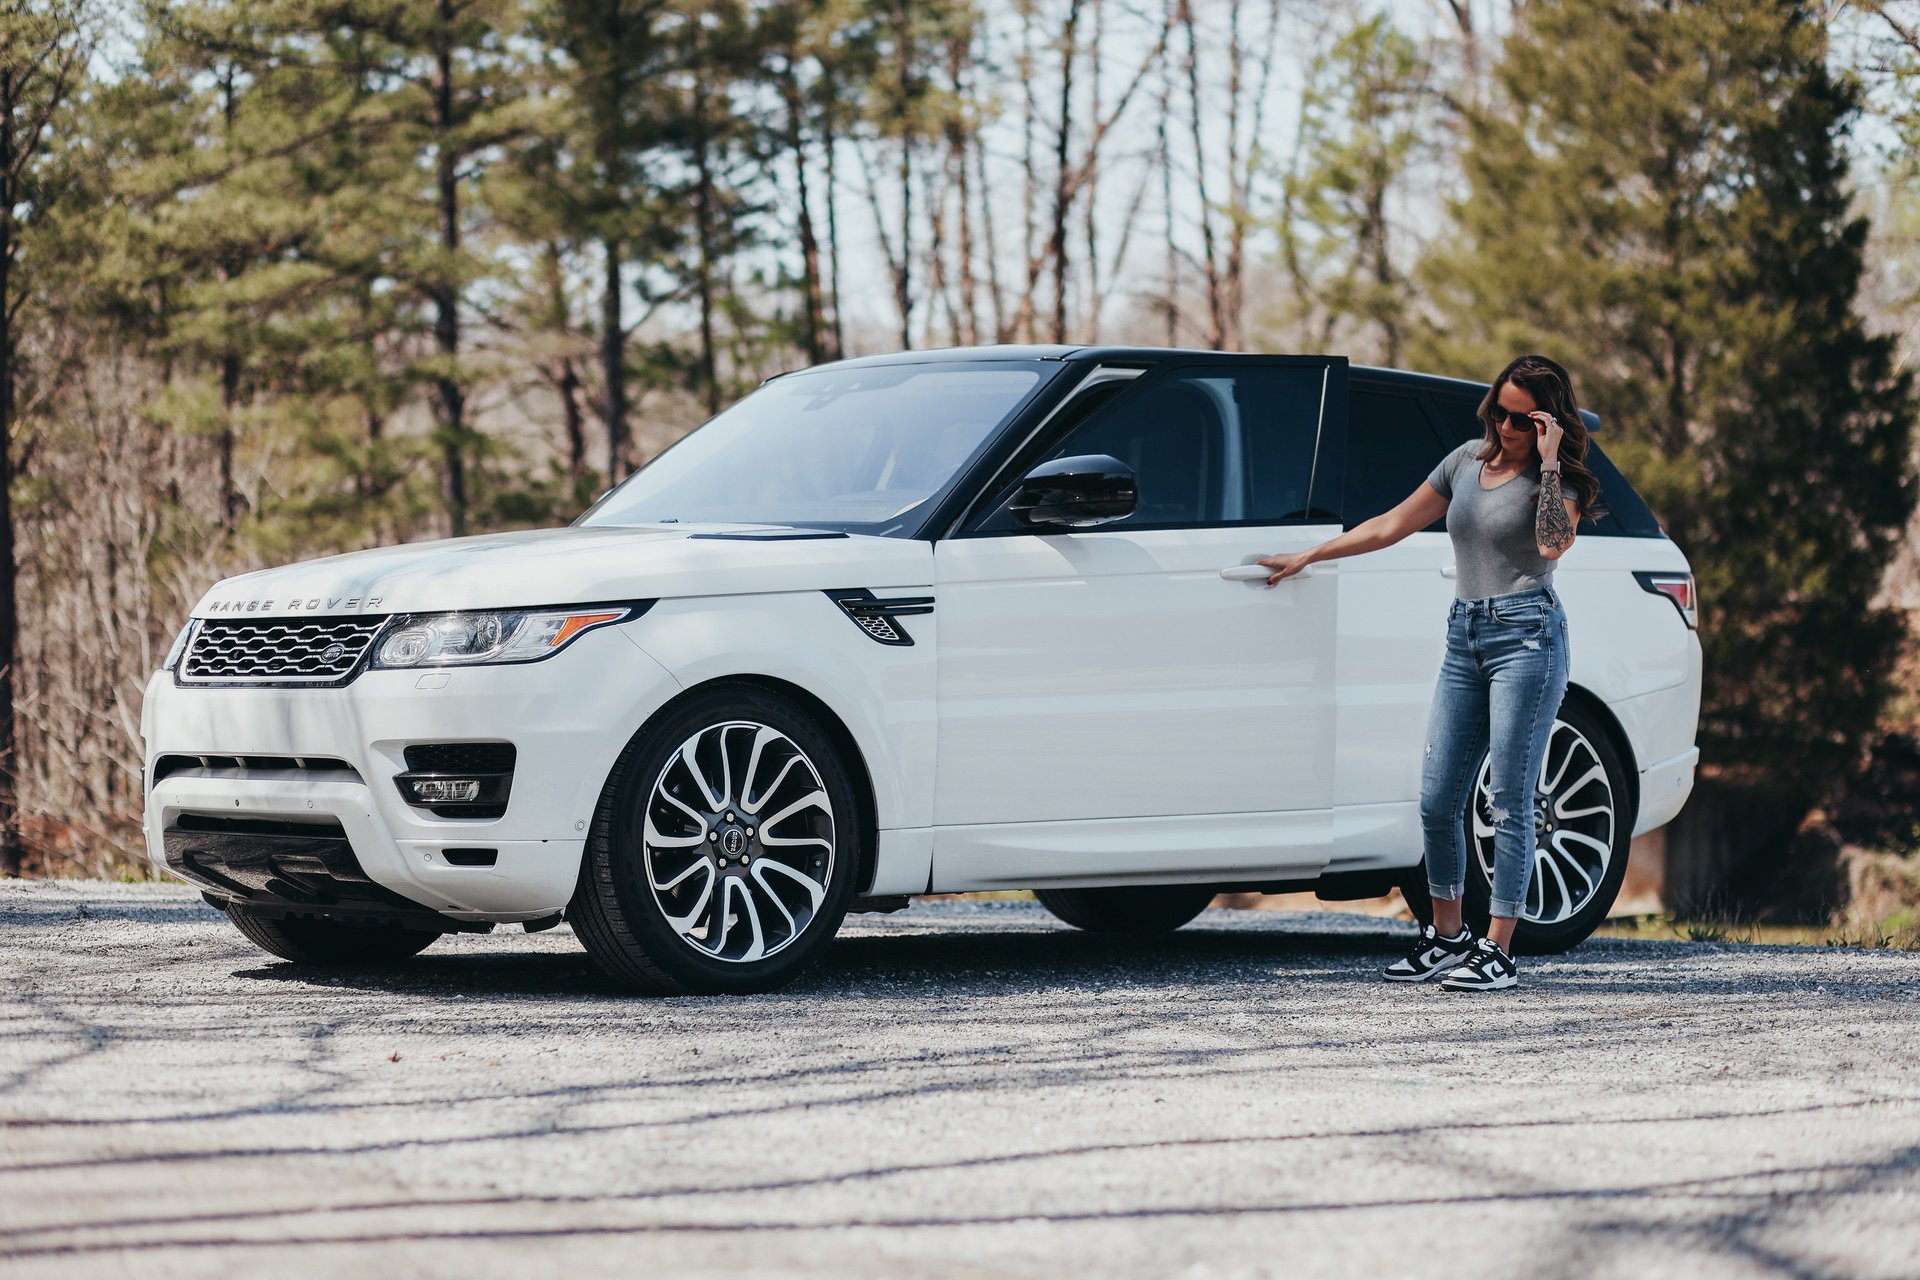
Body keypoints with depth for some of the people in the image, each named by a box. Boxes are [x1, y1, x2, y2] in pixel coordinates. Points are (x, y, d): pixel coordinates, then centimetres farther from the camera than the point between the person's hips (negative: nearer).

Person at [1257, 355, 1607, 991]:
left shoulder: (1556, 480, -1)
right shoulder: (1467, 461, 14)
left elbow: (1554, 543, -23)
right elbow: (1392, 525, 20)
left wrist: (1549, 463, -19)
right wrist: (1306, 557, 20)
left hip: (1526, 635, -6)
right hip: (1464, 636, 6)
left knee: (1510, 802, -6)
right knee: (1436, 799, 3)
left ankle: (1498, 950, -1)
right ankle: (1446, 935, 18)